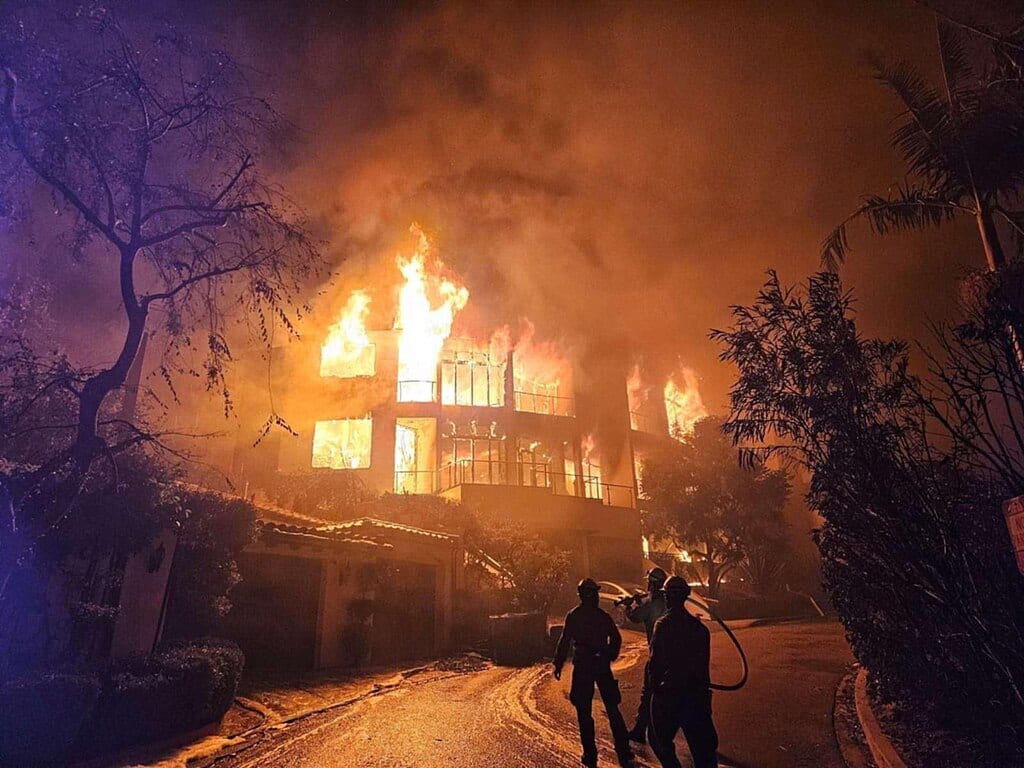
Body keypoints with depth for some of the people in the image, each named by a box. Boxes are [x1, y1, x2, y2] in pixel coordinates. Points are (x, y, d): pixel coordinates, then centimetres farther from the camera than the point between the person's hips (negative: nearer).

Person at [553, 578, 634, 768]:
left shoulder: (573, 615, -6)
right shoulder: (603, 616, 2)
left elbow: (565, 641, -10)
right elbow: (616, 639, 5)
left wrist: (558, 665, -4)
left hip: (582, 667, -2)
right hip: (602, 665, 3)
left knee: (584, 712, 7)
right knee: (612, 710, 11)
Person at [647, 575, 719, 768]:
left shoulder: (664, 624, -15)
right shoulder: (698, 626, 3)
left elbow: (656, 662, -15)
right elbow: (704, 662, 10)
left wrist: (655, 685, 2)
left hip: (669, 694, -5)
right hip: (697, 693, 5)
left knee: (660, 741, 13)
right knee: (702, 744, 13)